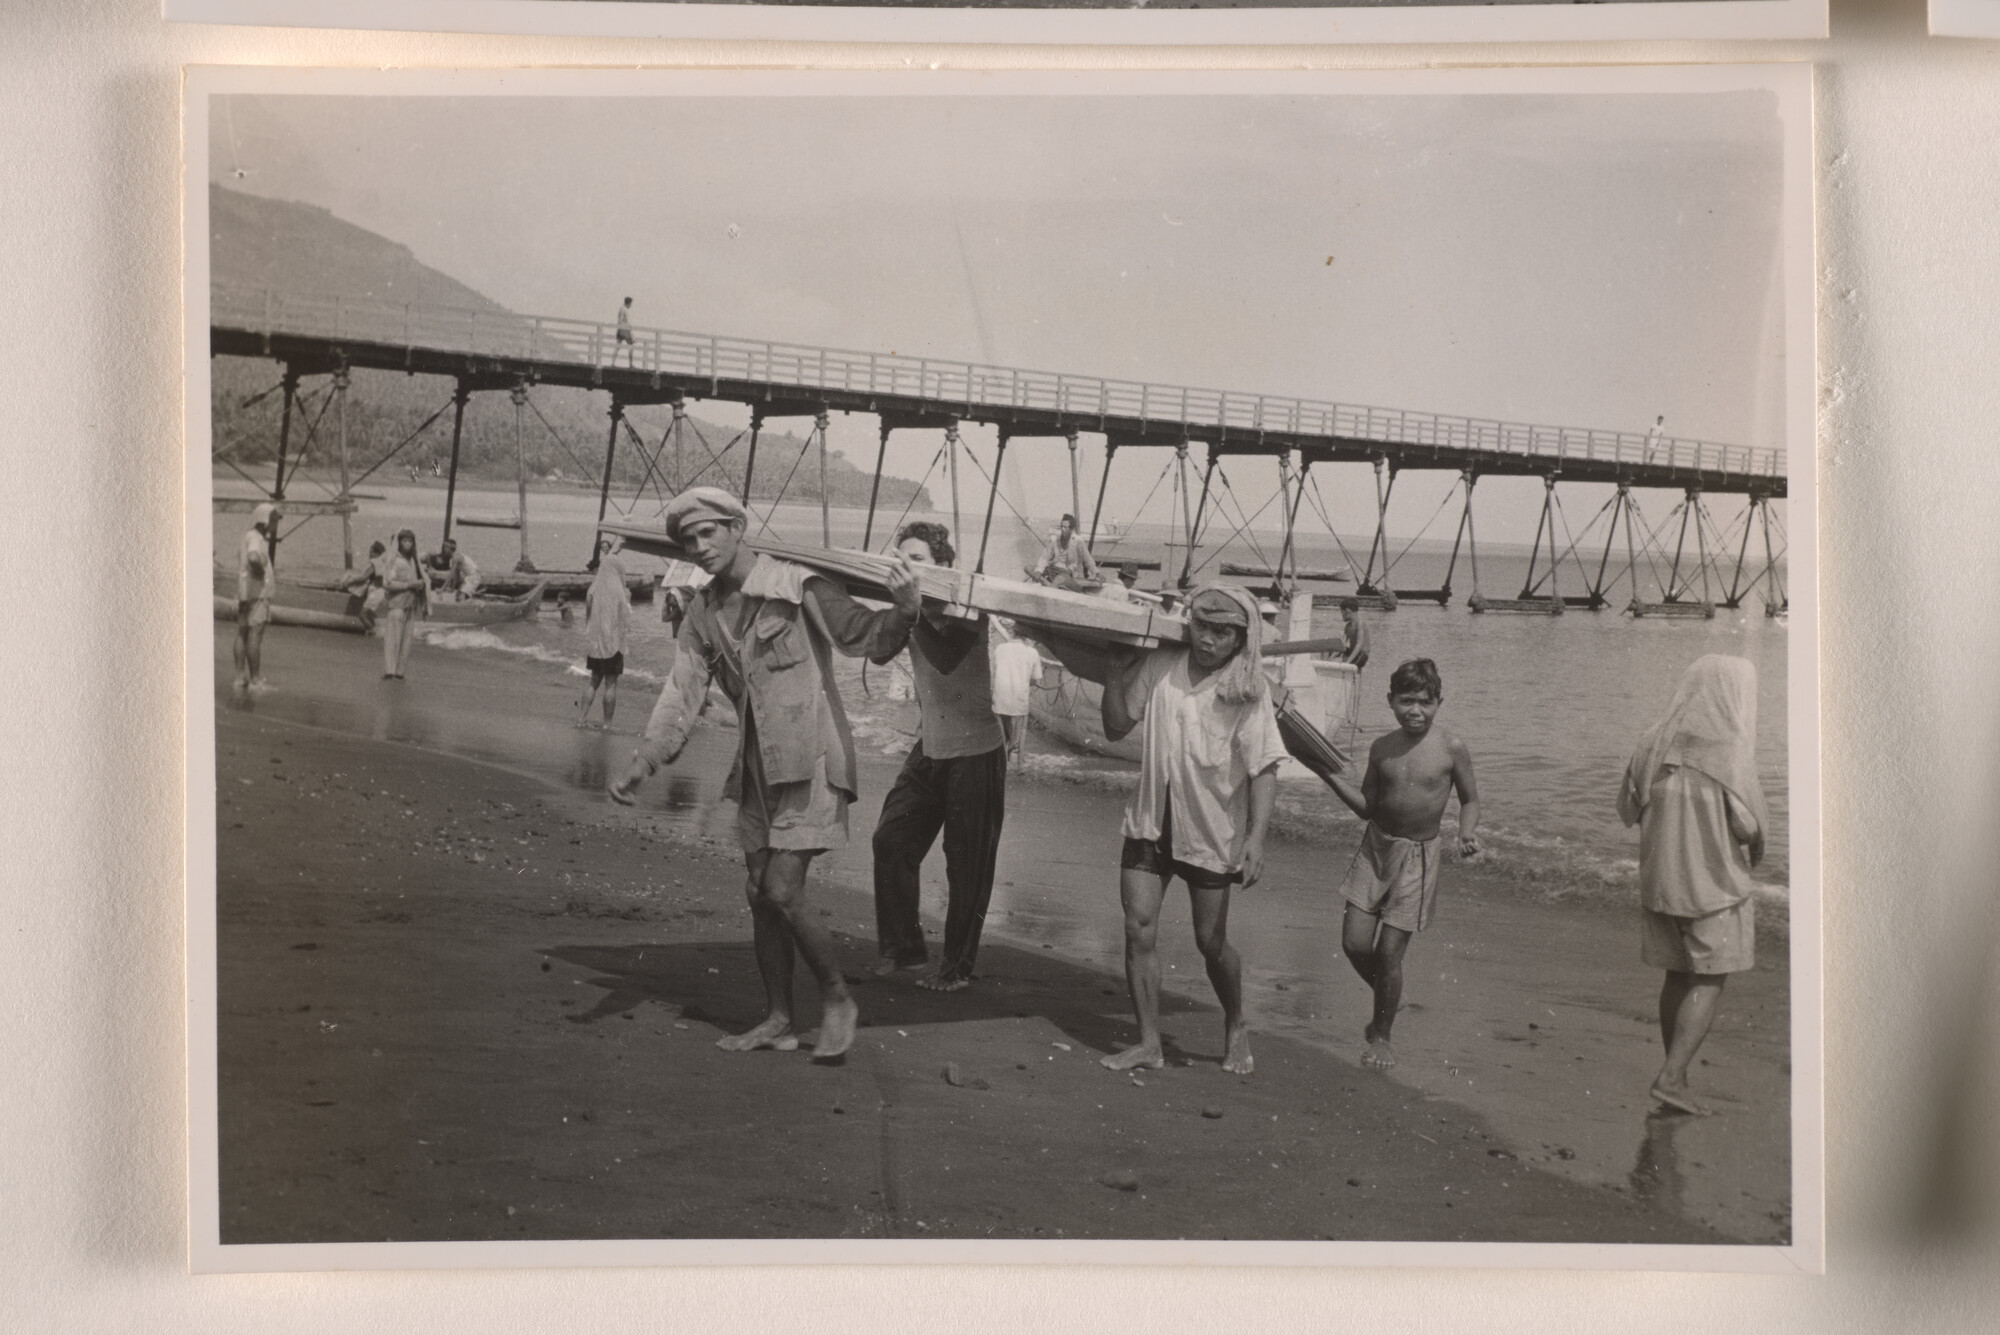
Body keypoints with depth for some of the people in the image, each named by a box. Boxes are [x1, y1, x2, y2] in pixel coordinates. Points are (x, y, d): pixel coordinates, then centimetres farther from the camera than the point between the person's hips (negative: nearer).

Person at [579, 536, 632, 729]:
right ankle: (607, 724, 3)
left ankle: (582, 717, 12)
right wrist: (627, 599, 3)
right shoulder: (617, 590, -13)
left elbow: (588, 611, 9)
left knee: (595, 680, 17)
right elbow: (625, 617, -10)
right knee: (611, 683, 2)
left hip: (594, 640, 5)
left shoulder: (594, 587, 2)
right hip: (612, 641, -5)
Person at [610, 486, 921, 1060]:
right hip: (758, 770, 7)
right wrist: (641, 765, -9)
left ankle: (838, 1000, 7)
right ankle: (778, 1021, 22)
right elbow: (682, 694, 3)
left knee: (782, 892, -12)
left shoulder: (797, 588, -12)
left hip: (811, 761, -7)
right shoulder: (703, 614, 7)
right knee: (760, 896, 9)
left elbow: (867, 639, -12)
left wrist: (903, 612, -34)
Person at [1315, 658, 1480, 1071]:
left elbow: (1469, 800, 5)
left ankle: (1381, 1034, 19)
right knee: (1354, 941, -3)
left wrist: (1467, 834, -14)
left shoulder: (1451, 750, -8)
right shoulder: (1382, 748, 1)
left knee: (1389, 950, -2)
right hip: (1375, 848, 3)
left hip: (1418, 855, -3)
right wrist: (1332, 777, -4)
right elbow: (1368, 807, 7)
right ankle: (1389, 999, 28)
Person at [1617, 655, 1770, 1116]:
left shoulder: (1653, 743, 1)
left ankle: (1676, 1074, 23)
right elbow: (1750, 823, -16)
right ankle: (1670, 1077, -4)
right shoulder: (1729, 748, -16)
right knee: (1709, 983, 3)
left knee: (1678, 977, 17)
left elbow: (1629, 808, 8)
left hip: (1661, 879, 6)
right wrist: (1756, 849, 4)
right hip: (1714, 883, -6)